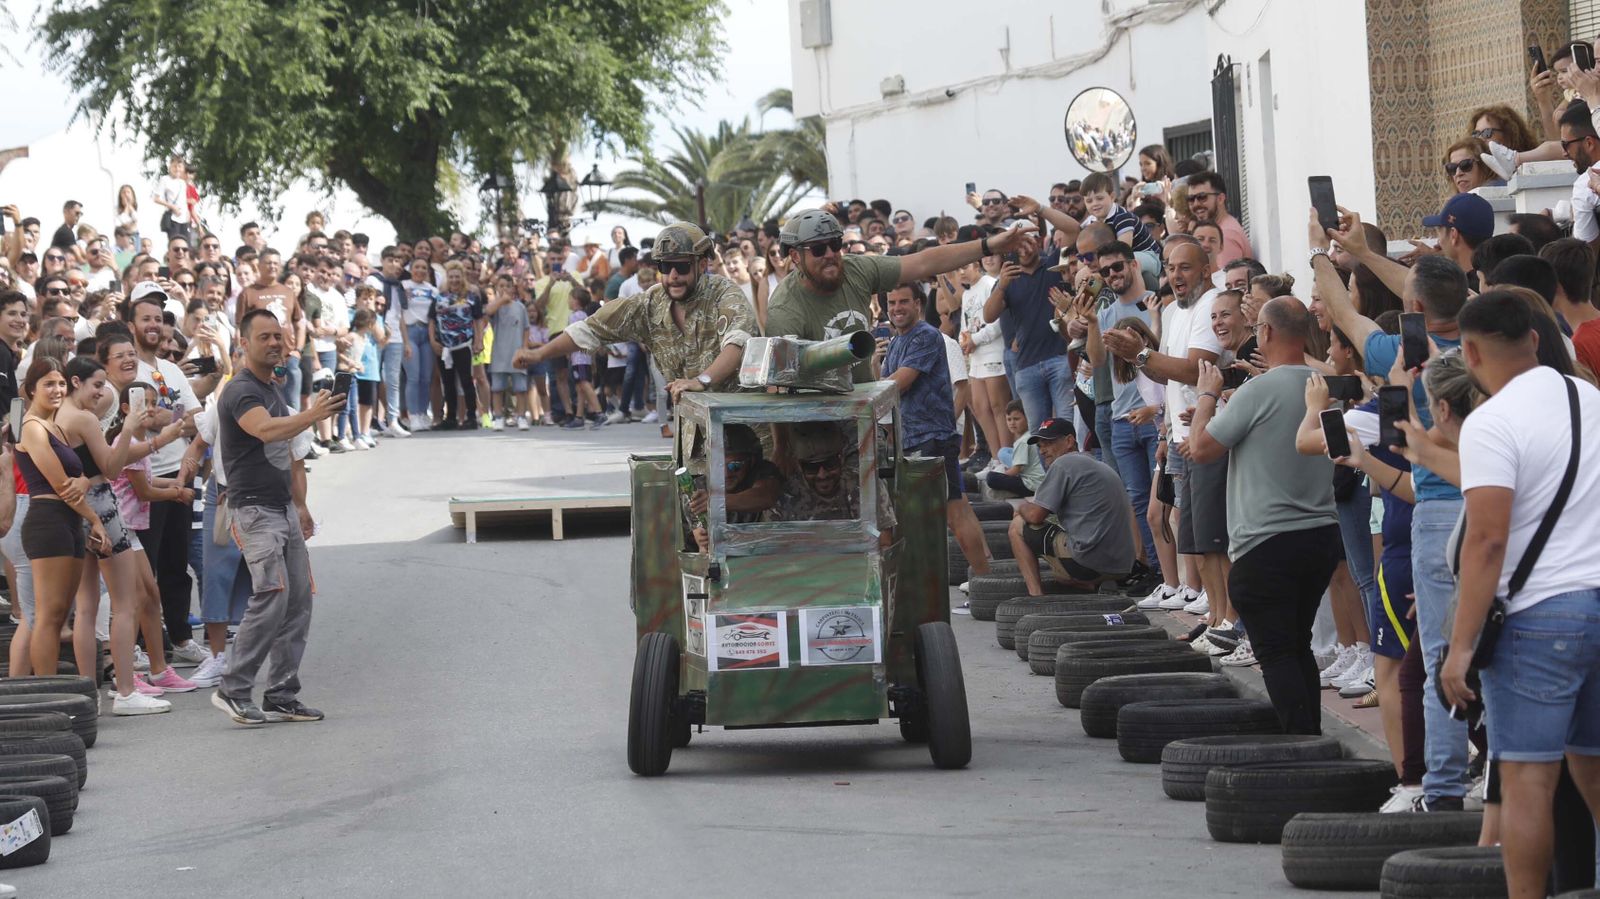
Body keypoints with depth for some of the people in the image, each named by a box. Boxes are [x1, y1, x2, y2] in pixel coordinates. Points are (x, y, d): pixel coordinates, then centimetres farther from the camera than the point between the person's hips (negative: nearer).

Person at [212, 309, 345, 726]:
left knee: (298, 600, 5)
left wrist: (300, 505, 23)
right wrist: (310, 416, -46)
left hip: (284, 509, 9)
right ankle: (233, 689, -11)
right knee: (272, 598, -18)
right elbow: (265, 430, -32)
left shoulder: (272, 391, 19)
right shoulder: (240, 391, -11)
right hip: (255, 509, -9)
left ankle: (282, 696, 8)